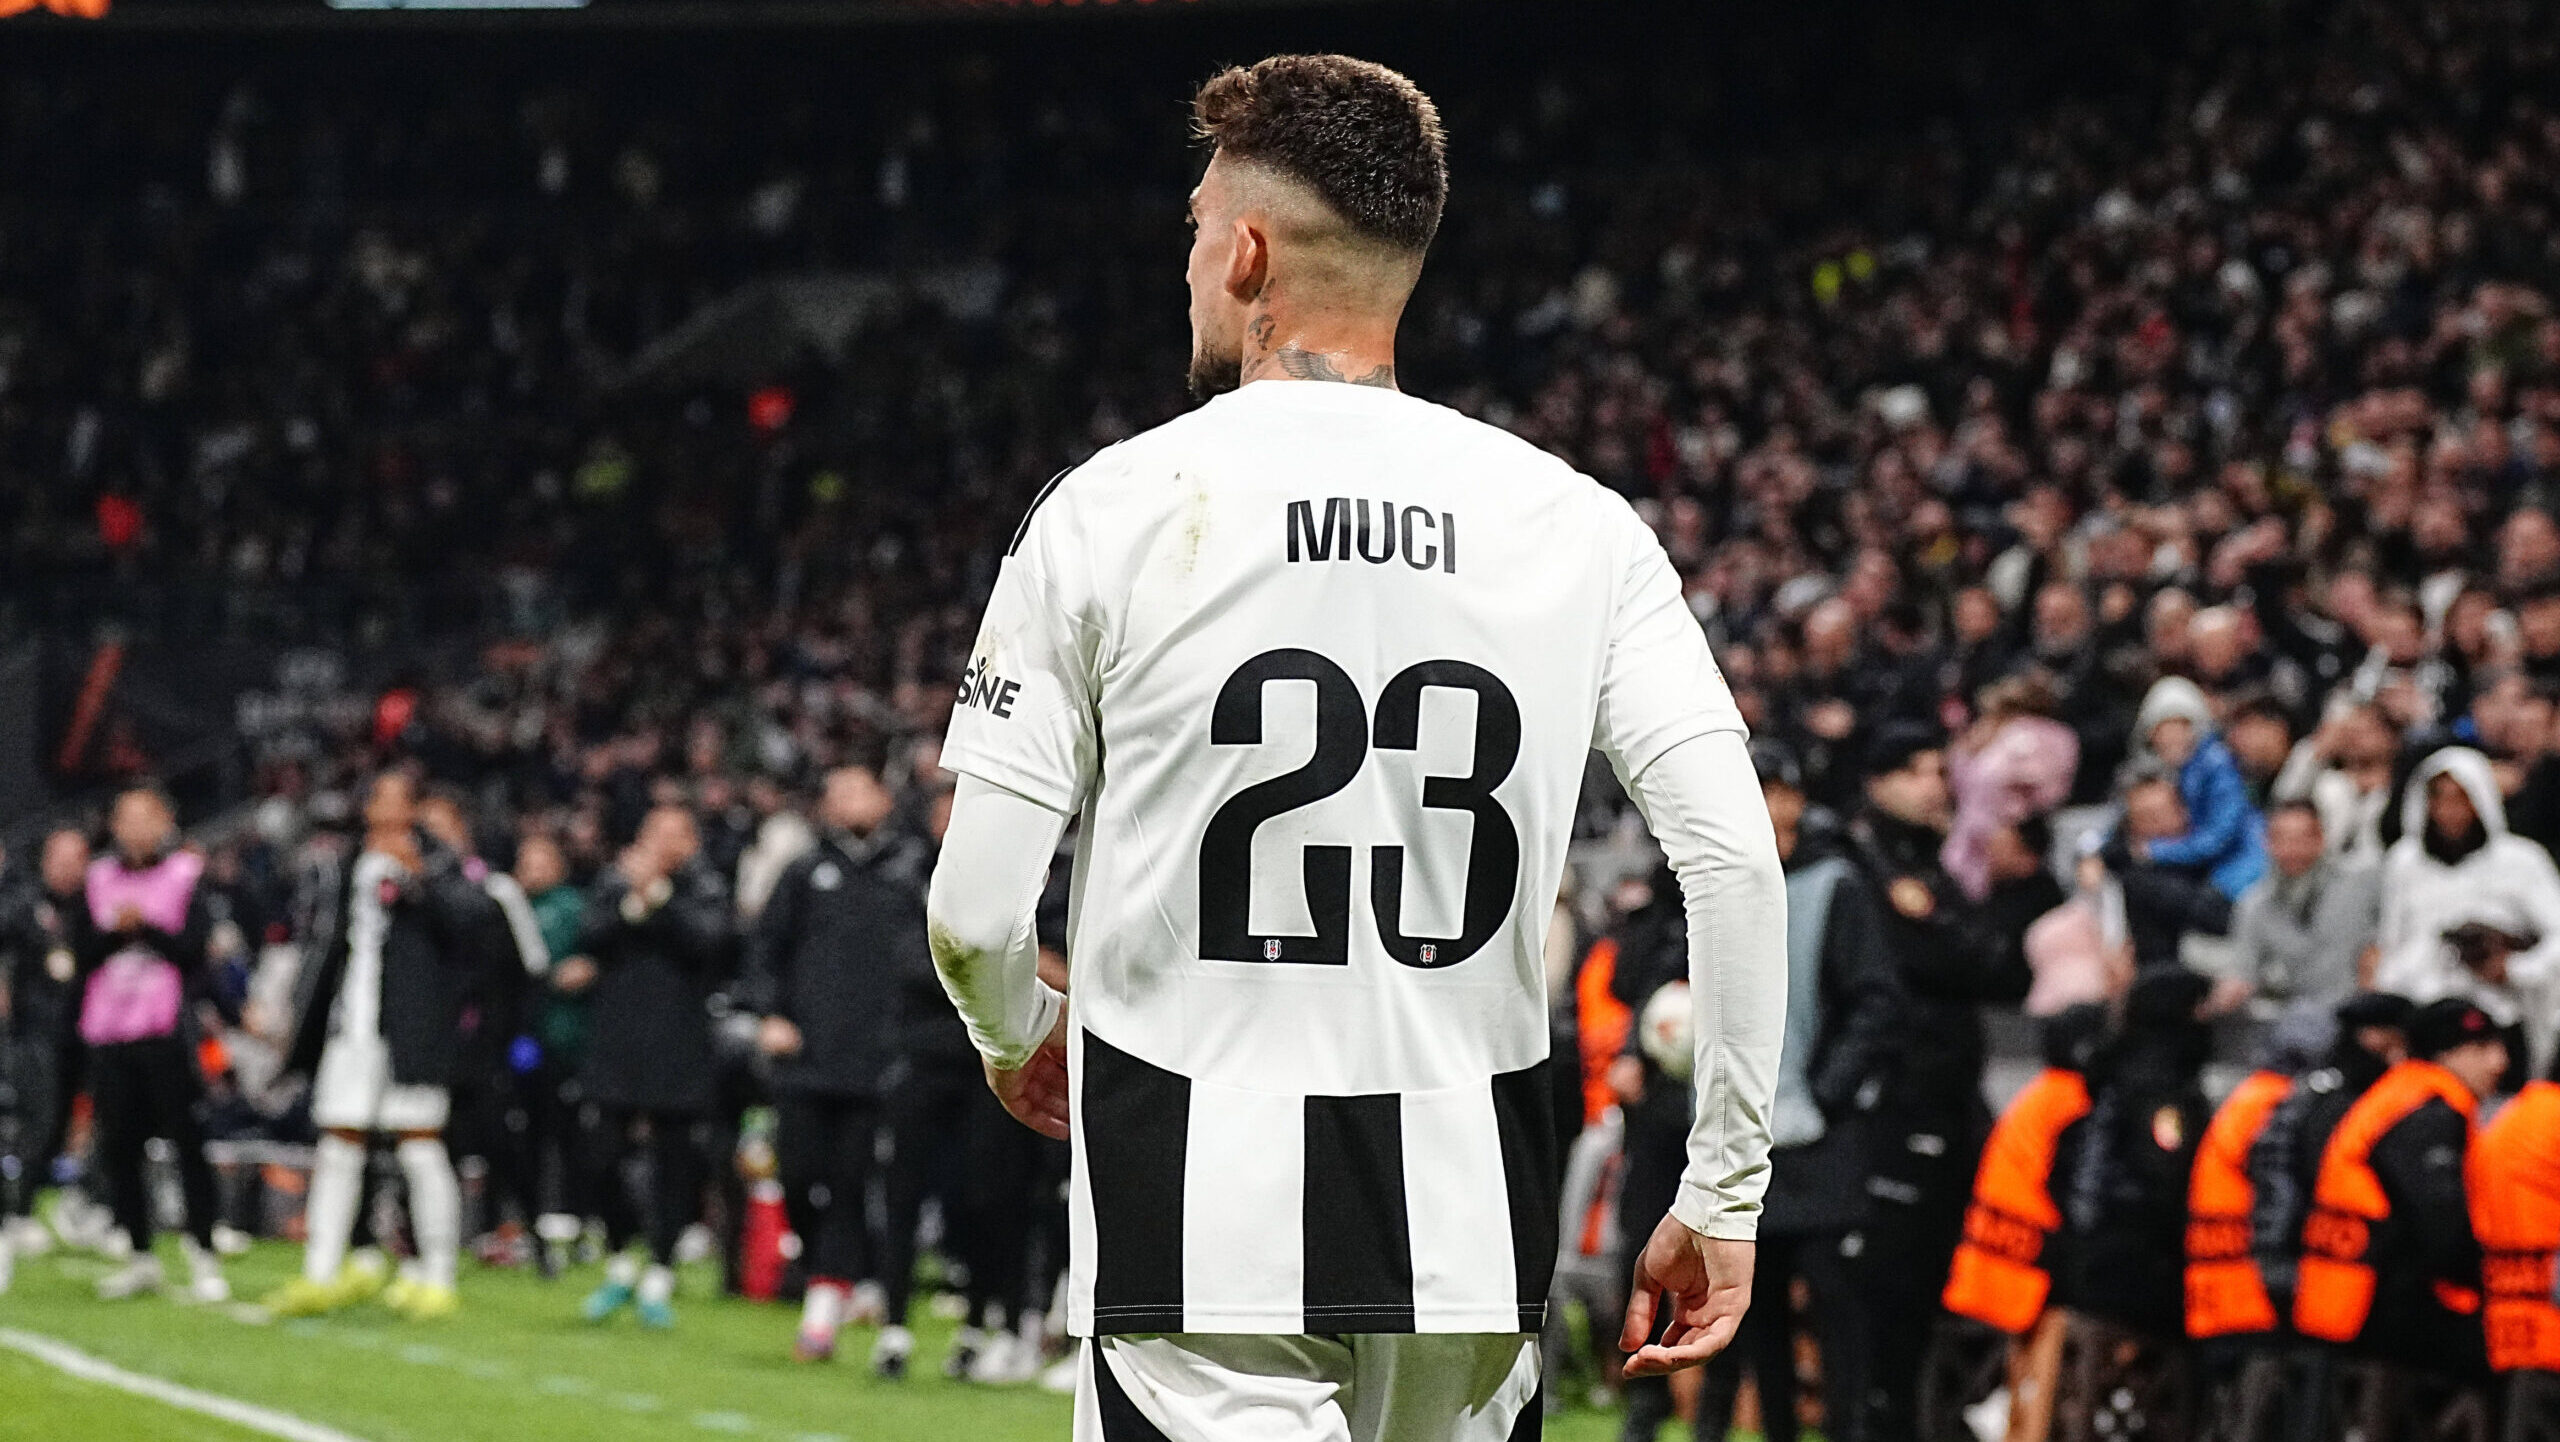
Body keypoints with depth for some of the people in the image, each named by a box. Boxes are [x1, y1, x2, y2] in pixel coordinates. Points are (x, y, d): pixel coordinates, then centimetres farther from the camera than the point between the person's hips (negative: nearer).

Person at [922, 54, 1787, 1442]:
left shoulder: (1112, 509, -3)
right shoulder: (1574, 524, 3)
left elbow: (974, 915, -3)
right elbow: (1736, 859, -5)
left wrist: (1022, 1040, 21)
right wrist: (1724, 1193, 2)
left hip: (1197, 1208, -3)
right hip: (1469, 1218, 3)